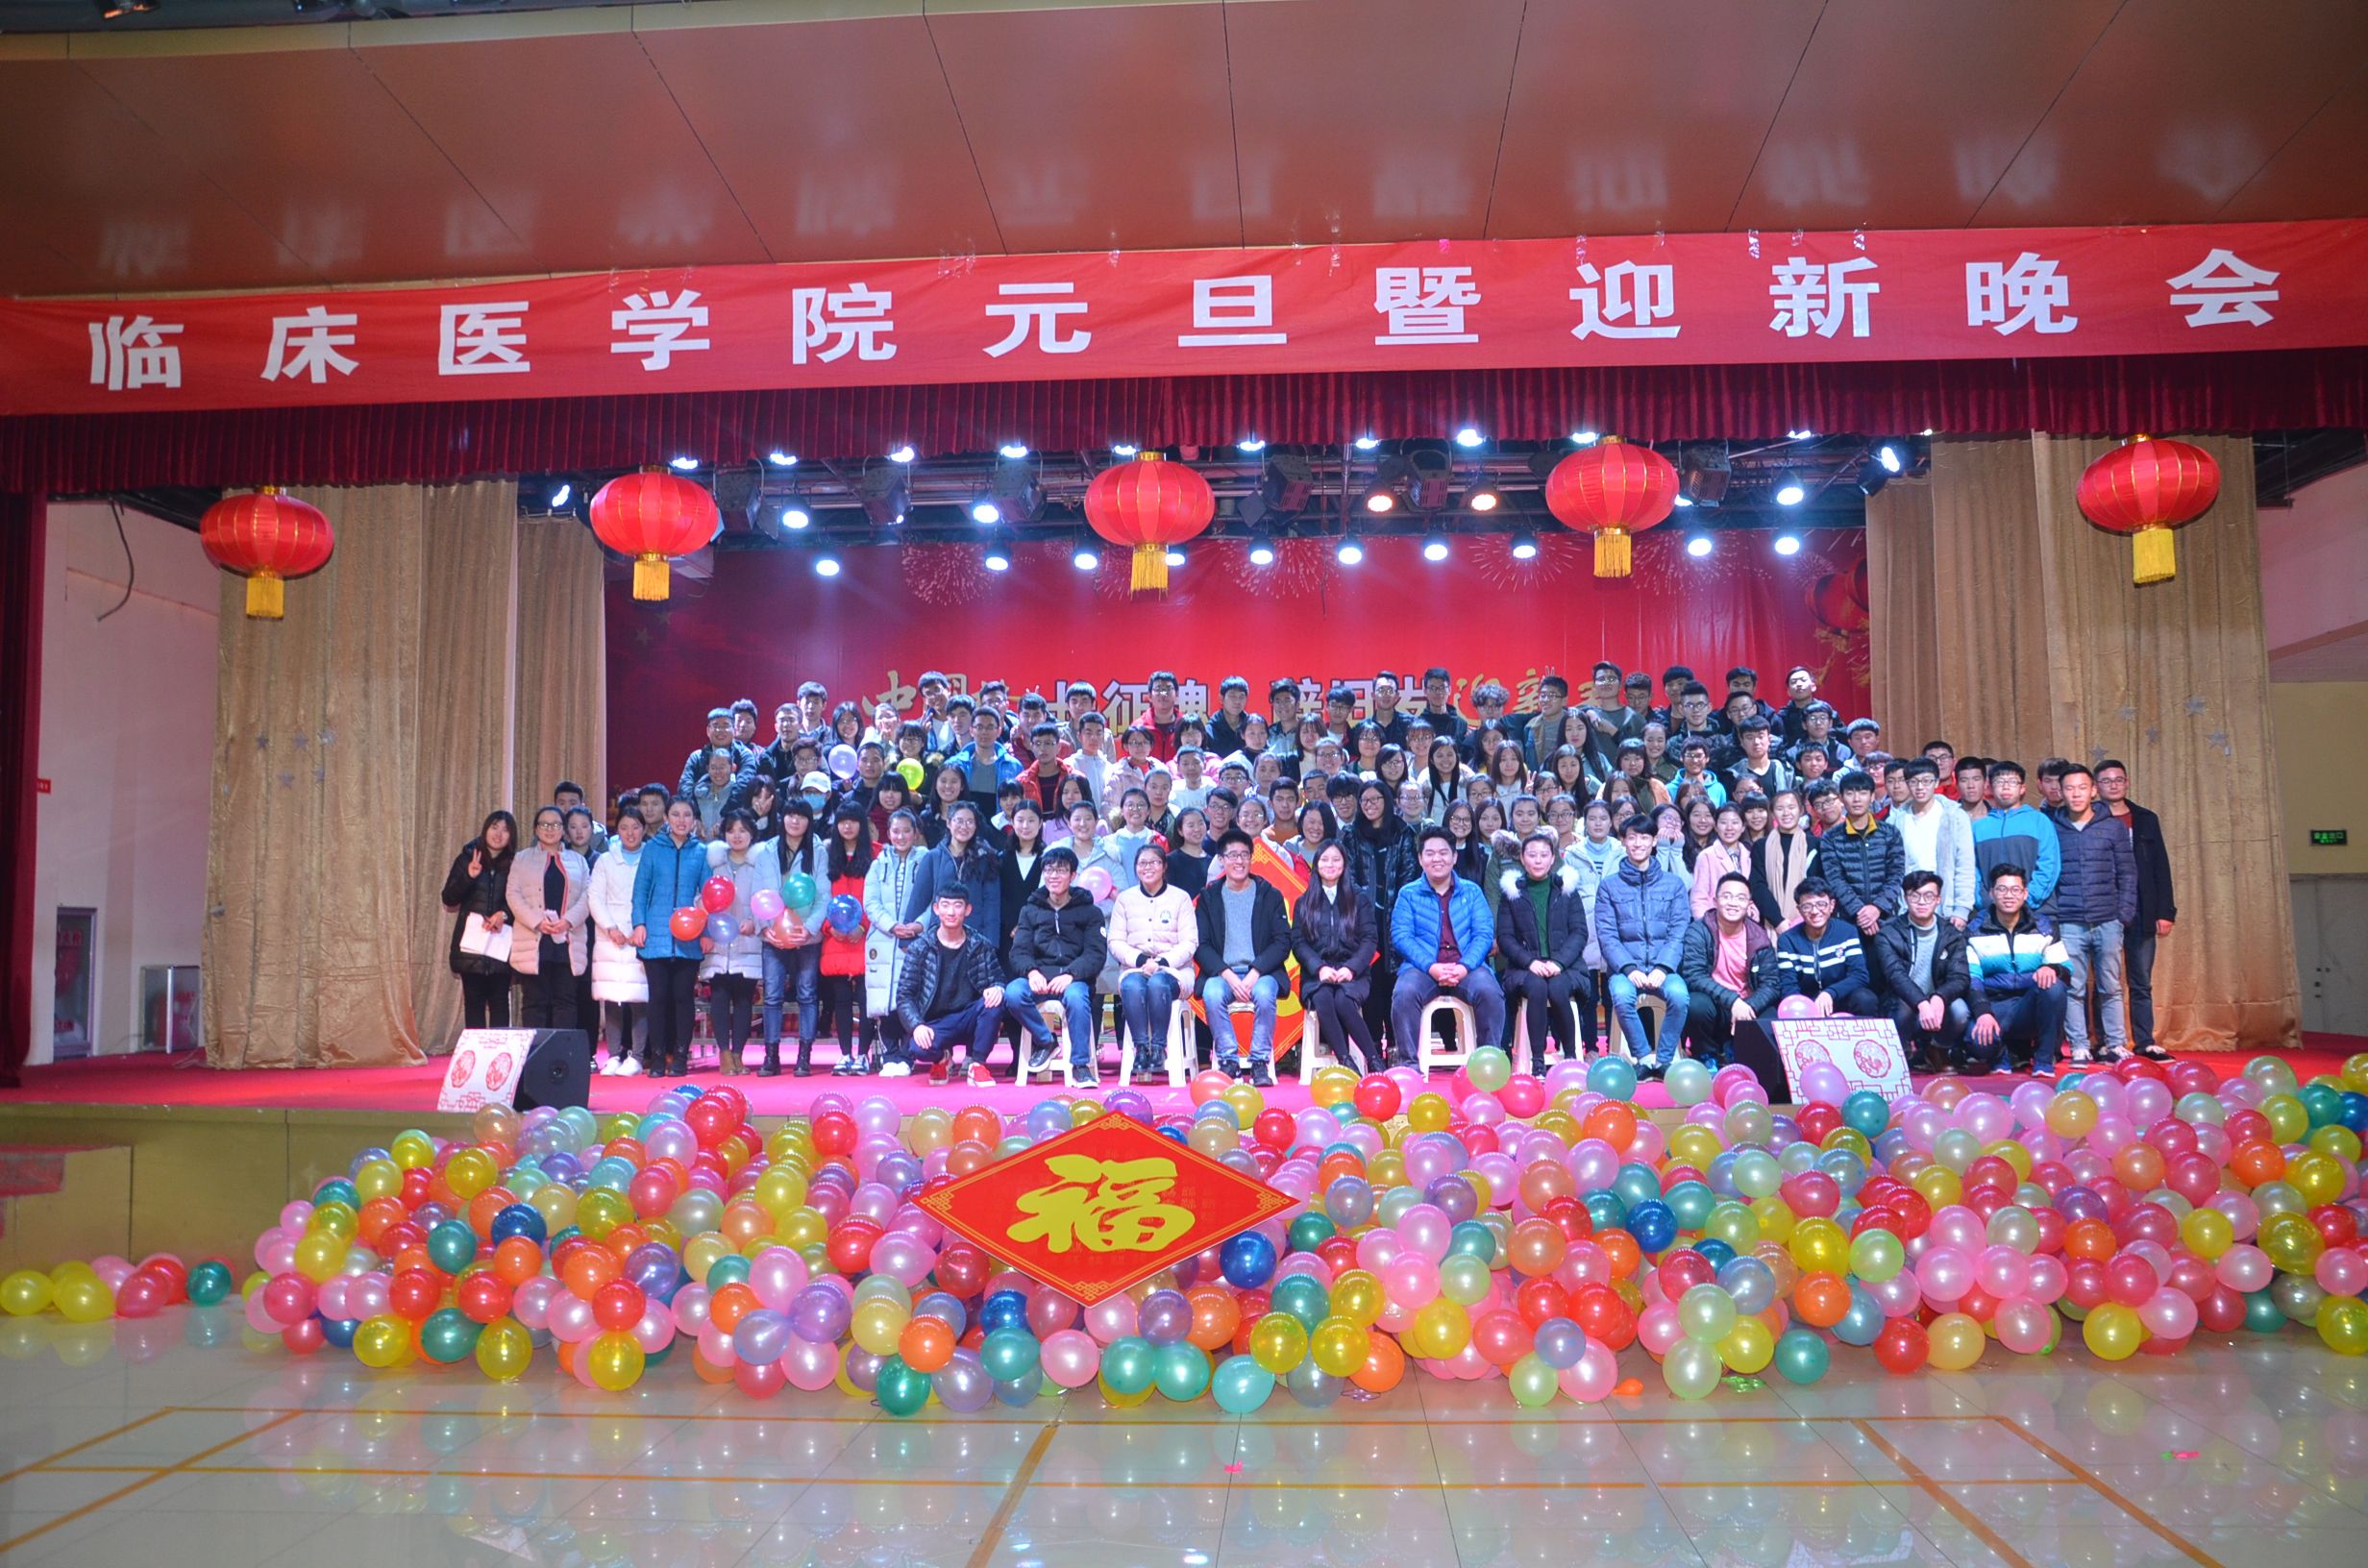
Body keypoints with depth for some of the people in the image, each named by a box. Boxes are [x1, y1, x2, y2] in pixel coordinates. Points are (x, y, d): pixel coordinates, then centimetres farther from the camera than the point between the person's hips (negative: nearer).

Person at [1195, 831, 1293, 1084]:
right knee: (1212, 994, -33)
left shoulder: (1269, 895, 8)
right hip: (1222, 972, 1)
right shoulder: (1208, 897, 10)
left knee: (1264, 994, -34)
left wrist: (1255, 973, -13)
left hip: (1261, 972, 0)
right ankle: (1229, 1062, -20)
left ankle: (1260, 1062, -20)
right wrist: (1227, 975, -14)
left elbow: (1282, 942, 1)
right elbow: (1202, 945, 2)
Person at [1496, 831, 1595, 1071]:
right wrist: (1530, 962, -14)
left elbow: (1580, 932, 3)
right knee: (1537, 987, -34)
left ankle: (1571, 1056, -16)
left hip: (1564, 966, 0)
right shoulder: (1511, 891, 11)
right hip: (1525, 967, 0)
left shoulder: (1567, 888, 12)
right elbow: (1504, 937, 4)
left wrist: (1558, 962, -14)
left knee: (1557, 989, -33)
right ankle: (1537, 1061, -30)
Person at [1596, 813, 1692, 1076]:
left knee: (1678, 995, -32)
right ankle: (1644, 1057, -13)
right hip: (1625, 967, 0)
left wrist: (1662, 968, -14)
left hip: (1663, 967, 0)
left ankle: (1664, 1059, -13)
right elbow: (1606, 936, 0)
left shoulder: (1673, 883, 10)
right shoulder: (1609, 886, 8)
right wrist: (1629, 969, -15)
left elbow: (1679, 932, 2)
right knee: (1622, 996, -33)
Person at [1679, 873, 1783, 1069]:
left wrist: (1750, 1006, -25)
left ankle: (1733, 1051, 9)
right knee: (1697, 1004, -35)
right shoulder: (1698, 932, -10)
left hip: (1745, 1007, 3)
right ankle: (1707, 1057, -3)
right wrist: (1731, 1000, -32)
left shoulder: (1758, 937, -1)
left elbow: (1772, 983, -5)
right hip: (1712, 1006, -3)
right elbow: (1694, 975, -21)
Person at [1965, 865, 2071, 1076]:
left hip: (2031, 1007, 2)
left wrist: (2052, 968, -24)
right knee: (1978, 1042, -35)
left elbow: (2066, 970, 2)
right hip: (1993, 1005, -2)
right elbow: (1969, 978, -6)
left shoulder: (2044, 927, 7)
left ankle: (2044, 1060, -13)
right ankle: (2002, 1055, 7)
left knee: (2054, 987, -33)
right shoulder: (1975, 931, 2)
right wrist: (1983, 1012, -23)